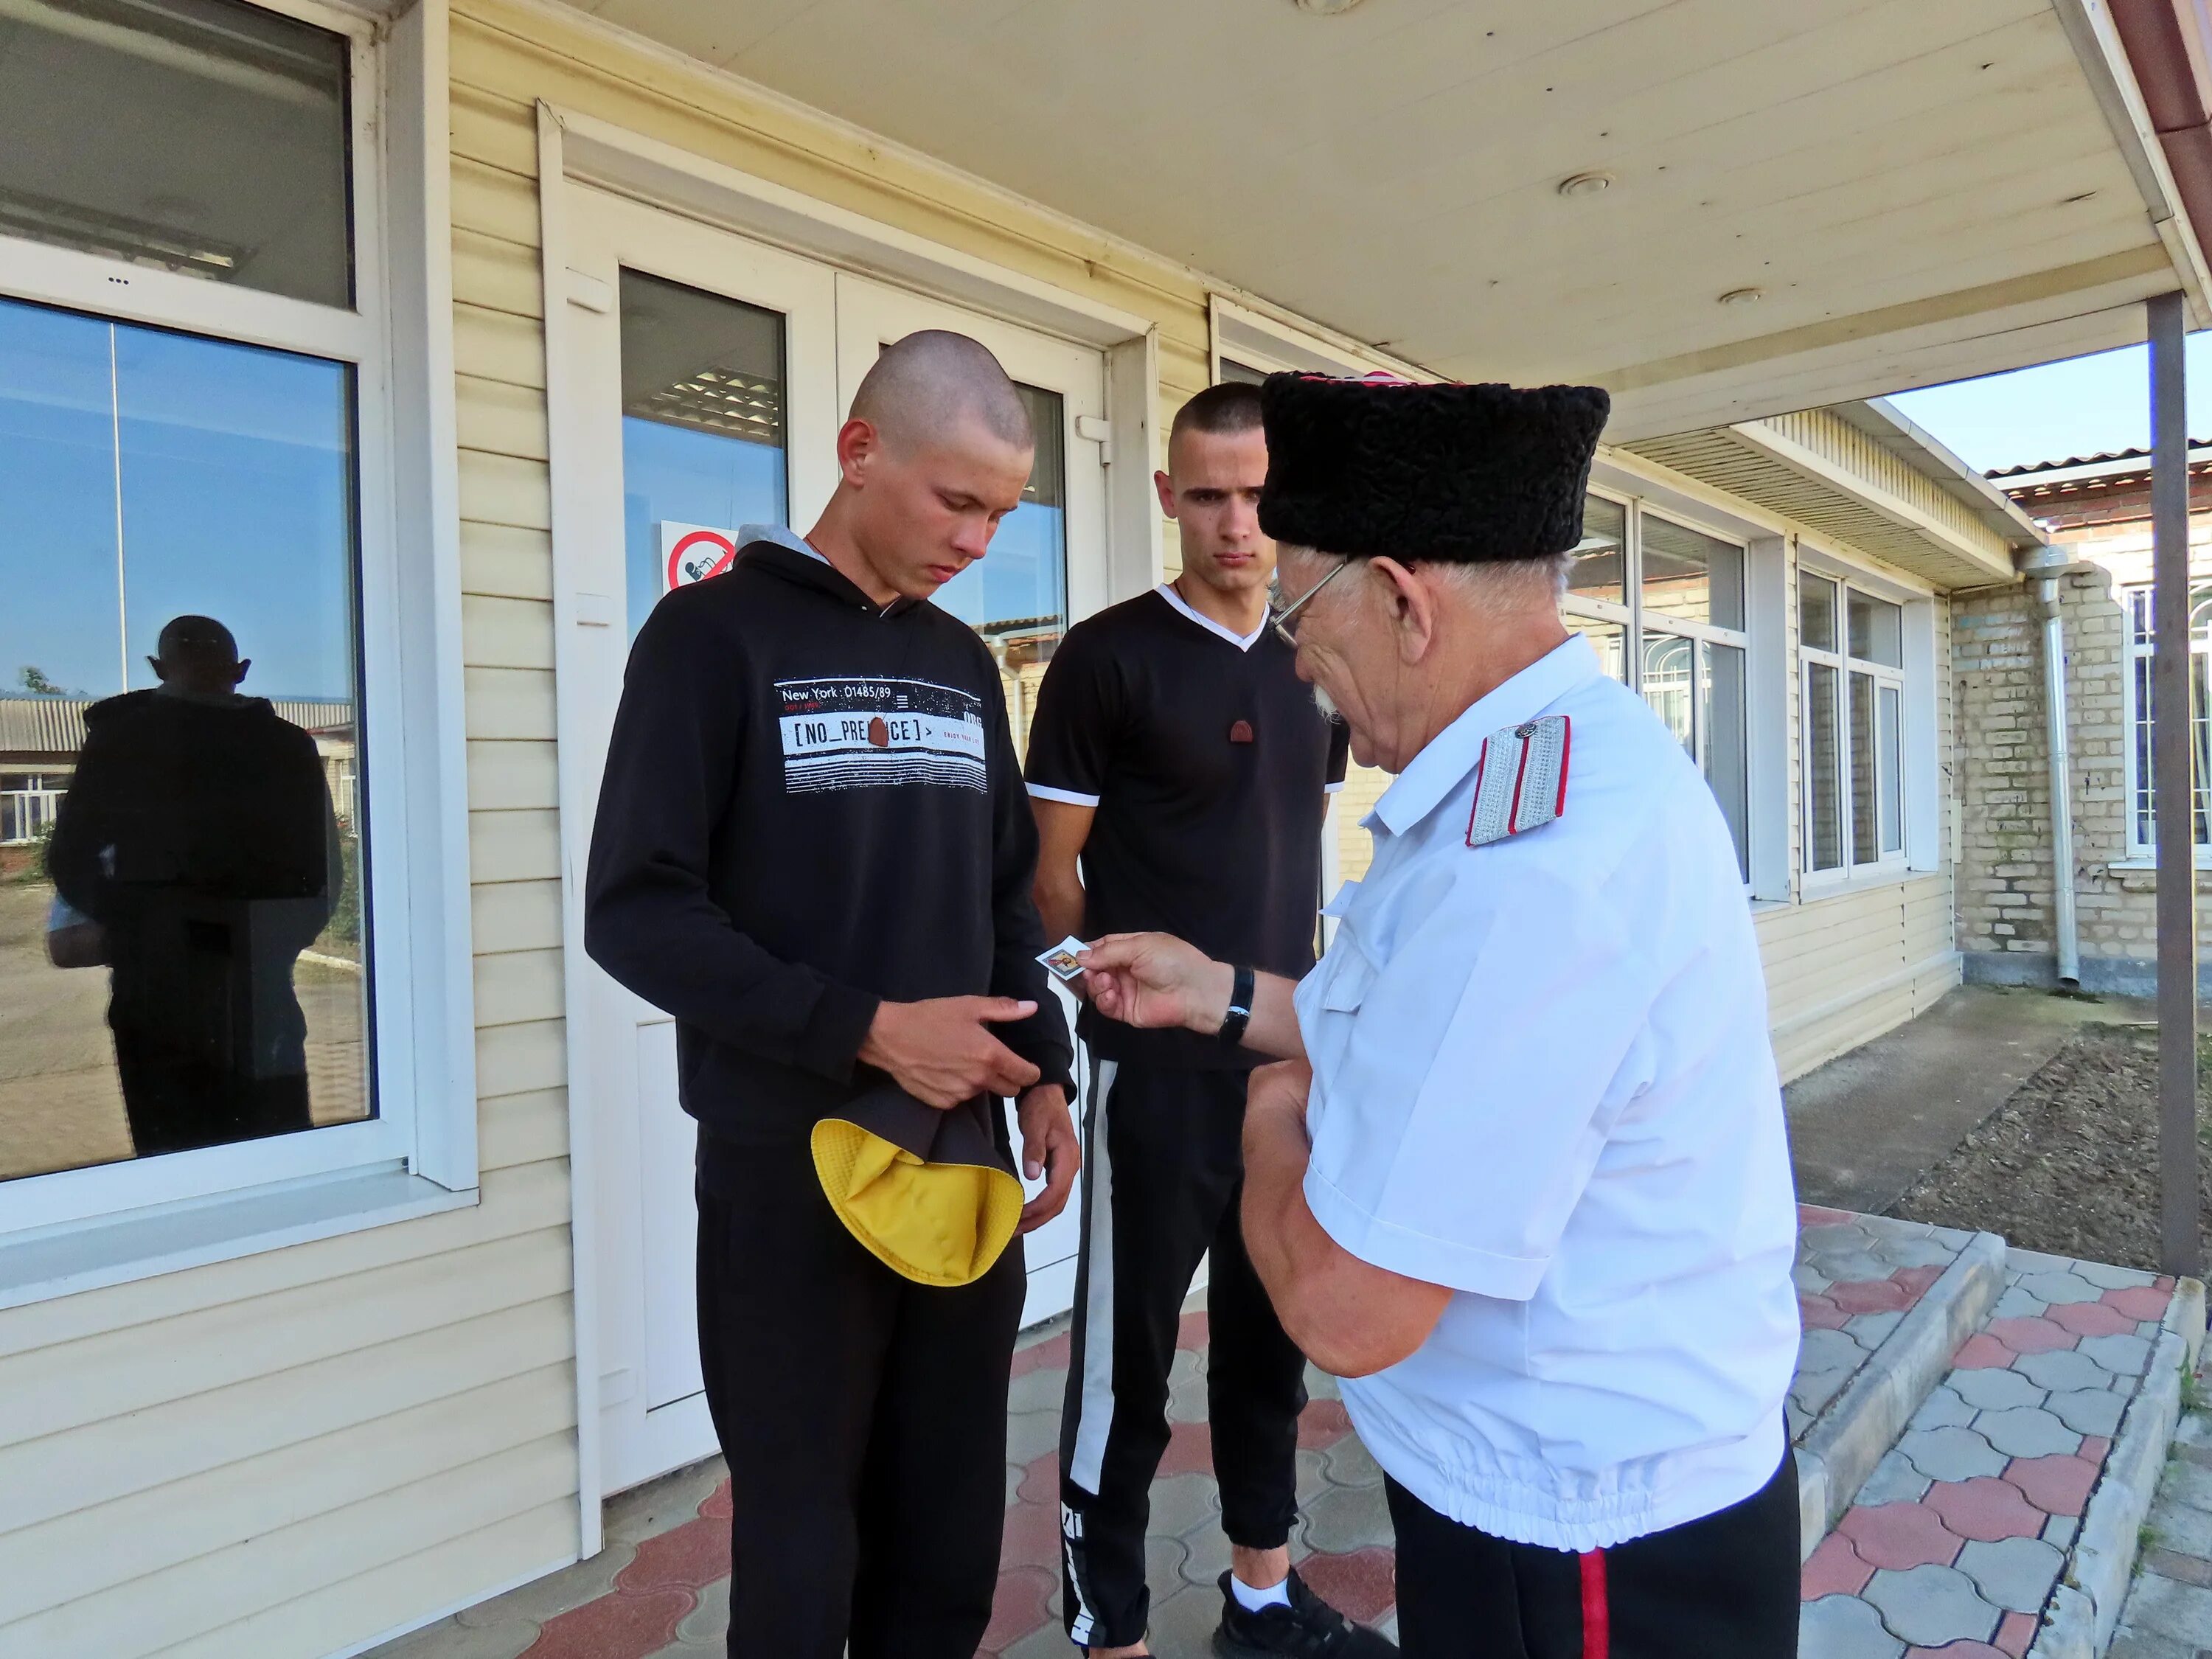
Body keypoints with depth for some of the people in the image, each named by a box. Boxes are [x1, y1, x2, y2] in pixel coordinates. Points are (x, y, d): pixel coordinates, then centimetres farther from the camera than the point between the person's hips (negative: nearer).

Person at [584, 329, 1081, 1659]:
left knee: (953, 1545, 15)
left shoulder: (963, 662, 11)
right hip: (790, 1163, -5)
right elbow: (636, 911, -12)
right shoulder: (716, 634, -6)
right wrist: (866, 1030, -20)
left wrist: (1042, 1072, 2)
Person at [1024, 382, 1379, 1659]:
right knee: (1127, 1362, 4)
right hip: (1157, 1069, -6)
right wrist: (1144, 994, -4)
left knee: (1272, 1337, 19)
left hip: (1290, 1059, 7)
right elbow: (1053, 873, -9)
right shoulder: (1109, 656, -10)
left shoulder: (1314, 665, 9)